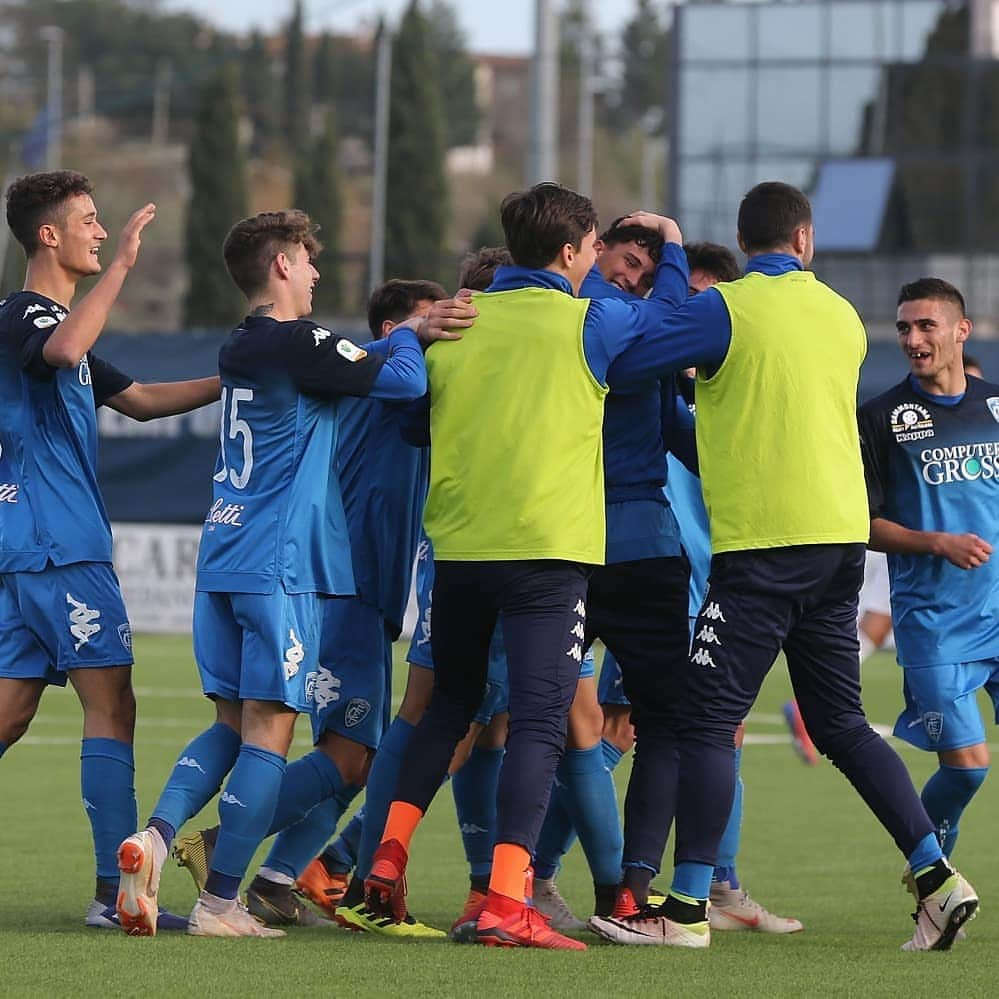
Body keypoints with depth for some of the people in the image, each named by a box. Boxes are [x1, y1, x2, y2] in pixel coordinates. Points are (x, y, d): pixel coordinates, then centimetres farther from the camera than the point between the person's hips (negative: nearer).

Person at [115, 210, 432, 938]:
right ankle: (221, 902, -5)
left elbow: (355, 361, 28)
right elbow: (405, 380, -10)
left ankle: (157, 835, -7)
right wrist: (409, 337, 10)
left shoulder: (240, 350, 15)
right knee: (269, 729, -4)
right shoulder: (299, 343, -10)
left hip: (224, 558, 8)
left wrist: (411, 331, 21)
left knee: (235, 721, 15)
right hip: (281, 564, -8)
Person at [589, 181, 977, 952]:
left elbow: (615, 358, -5)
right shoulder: (843, 316, 12)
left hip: (763, 542, -6)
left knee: (707, 720, -3)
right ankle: (937, 878, 7)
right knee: (841, 723, 14)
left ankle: (688, 907, -5)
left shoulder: (728, 308, -7)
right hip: (841, 534, 7)